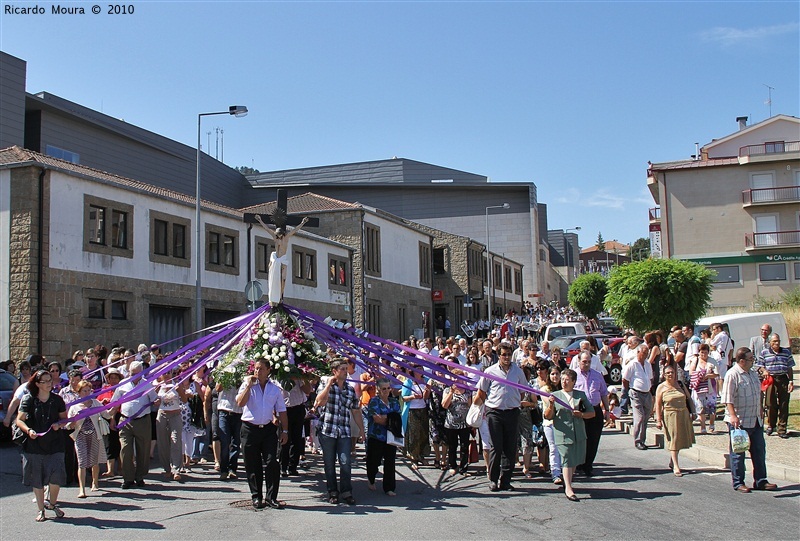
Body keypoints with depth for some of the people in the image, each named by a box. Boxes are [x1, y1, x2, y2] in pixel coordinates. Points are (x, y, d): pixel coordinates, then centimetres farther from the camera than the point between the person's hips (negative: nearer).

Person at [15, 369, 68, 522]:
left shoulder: (57, 400, 4)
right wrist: (28, 430, -22)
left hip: (54, 444, 1)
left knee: (56, 476, -9)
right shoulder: (29, 400, -2)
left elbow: (64, 418, 14)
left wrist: (59, 424, -7)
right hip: (34, 445, 0)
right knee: (37, 479, 6)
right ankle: (41, 510, 19)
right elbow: (19, 420, -5)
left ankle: (53, 504, 15)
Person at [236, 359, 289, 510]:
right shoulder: (247, 385, 4)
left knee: (272, 463, -7)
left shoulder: (275, 389, 10)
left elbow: (281, 411, 12)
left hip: (268, 429, 1)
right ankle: (256, 497, 14)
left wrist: (285, 431, 7)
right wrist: (249, 385, -14)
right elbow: (240, 402, -14)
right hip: (250, 428, -1)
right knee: (253, 465, 4)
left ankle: (271, 497, 1)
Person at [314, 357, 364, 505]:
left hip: (344, 432, 2)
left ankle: (346, 492, 6)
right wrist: (329, 384, -14)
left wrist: (361, 430, 14)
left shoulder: (350, 389, 11)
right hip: (327, 430, -2)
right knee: (329, 464, 6)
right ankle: (333, 492, 17)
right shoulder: (327, 386, 1)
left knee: (345, 462, -5)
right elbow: (320, 401, -19)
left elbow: (356, 411, 16)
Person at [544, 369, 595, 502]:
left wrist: (582, 414, -6)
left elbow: (592, 412, 13)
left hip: (579, 434, 4)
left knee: (575, 460, 13)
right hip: (563, 433, -3)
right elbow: (548, 416, -1)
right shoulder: (555, 395, 3)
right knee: (567, 460, -10)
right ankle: (568, 489, -9)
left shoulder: (581, 395, 9)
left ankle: (568, 482, 33)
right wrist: (551, 406, -20)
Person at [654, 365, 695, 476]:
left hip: (683, 415, 5)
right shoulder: (661, 387, -2)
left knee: (681, 439, 10)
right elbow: (658, 404, -5)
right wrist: (658, 420, -11)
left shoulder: (680, 385, 9)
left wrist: (691, 413, 9)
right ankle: (676, 467, -3)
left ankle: (672, 461, 29)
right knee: (673, 440, -5)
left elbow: (688, 398, 15)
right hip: (670, 416, -4)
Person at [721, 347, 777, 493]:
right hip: (739, 421, -8)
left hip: (755, 420, 8)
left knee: (759, 450, 12)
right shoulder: (732, 375, -16)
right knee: (738, 453, 3)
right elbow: (728, 399, -21)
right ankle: (738, 483, 11)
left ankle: (760, 481, 22)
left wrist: (760, 410, 23)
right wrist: (733, 416, -28)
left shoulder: (753, 373, 11)